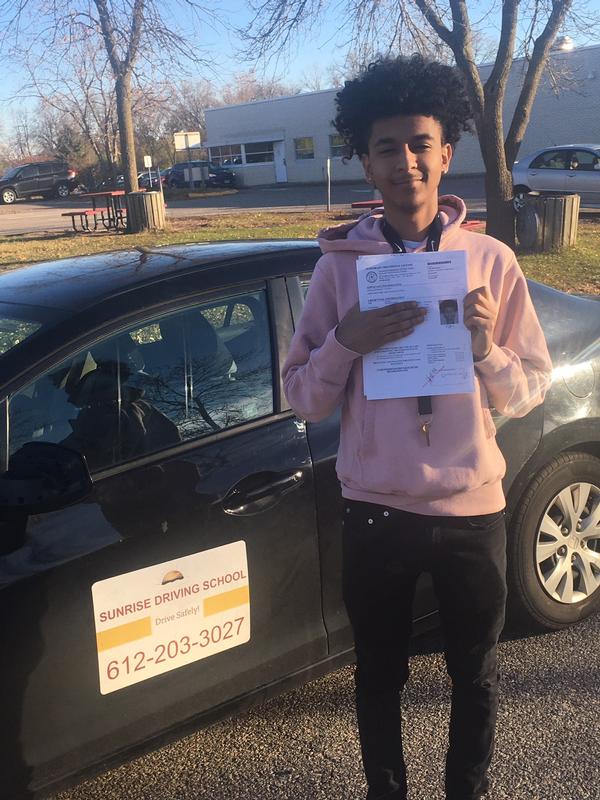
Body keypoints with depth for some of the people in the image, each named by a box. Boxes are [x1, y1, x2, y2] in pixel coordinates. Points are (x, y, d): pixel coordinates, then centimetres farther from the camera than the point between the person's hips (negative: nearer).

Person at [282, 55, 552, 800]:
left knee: (475, 677, 18)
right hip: (374, 512, 0)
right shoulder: (339, 264, -4)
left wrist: (486, 346, -20)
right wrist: (346, 341, -21)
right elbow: (303, 399, -3)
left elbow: (527, 393, -1)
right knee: (379, 676, 18)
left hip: (471, 509, 0)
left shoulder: (491, 260, -4)